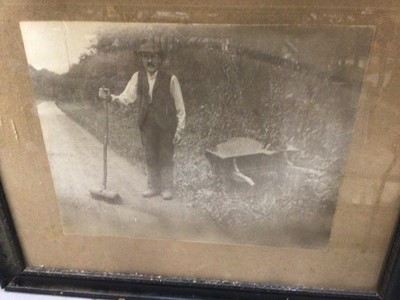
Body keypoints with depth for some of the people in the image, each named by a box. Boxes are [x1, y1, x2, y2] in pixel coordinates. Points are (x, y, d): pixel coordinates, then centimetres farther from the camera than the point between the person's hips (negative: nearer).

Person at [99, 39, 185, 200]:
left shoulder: (170, 79, -9)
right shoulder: (138, 77, 2)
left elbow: (180, 106, -6)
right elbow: (126, 98, -4)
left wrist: (180, 128, -8)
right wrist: (110, 97, -23)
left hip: (166, 125, -4)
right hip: (147, 124, 4)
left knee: (166, 157, 7)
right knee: (150, 158, 14)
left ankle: (167, 188, 24)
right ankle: (153, 187, 30)